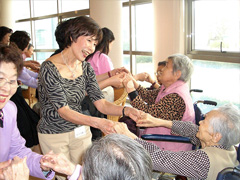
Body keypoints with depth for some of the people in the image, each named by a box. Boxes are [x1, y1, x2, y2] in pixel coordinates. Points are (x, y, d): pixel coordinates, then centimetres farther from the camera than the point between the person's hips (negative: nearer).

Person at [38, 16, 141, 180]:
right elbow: (63, 111, -25)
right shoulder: (49, 68, -20)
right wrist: (96, 122, -39)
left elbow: (101, 103, -5)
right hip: (54, 136, -5)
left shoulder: (86, 67, 0)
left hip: (80, 132, 5)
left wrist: (126, 110, -24)